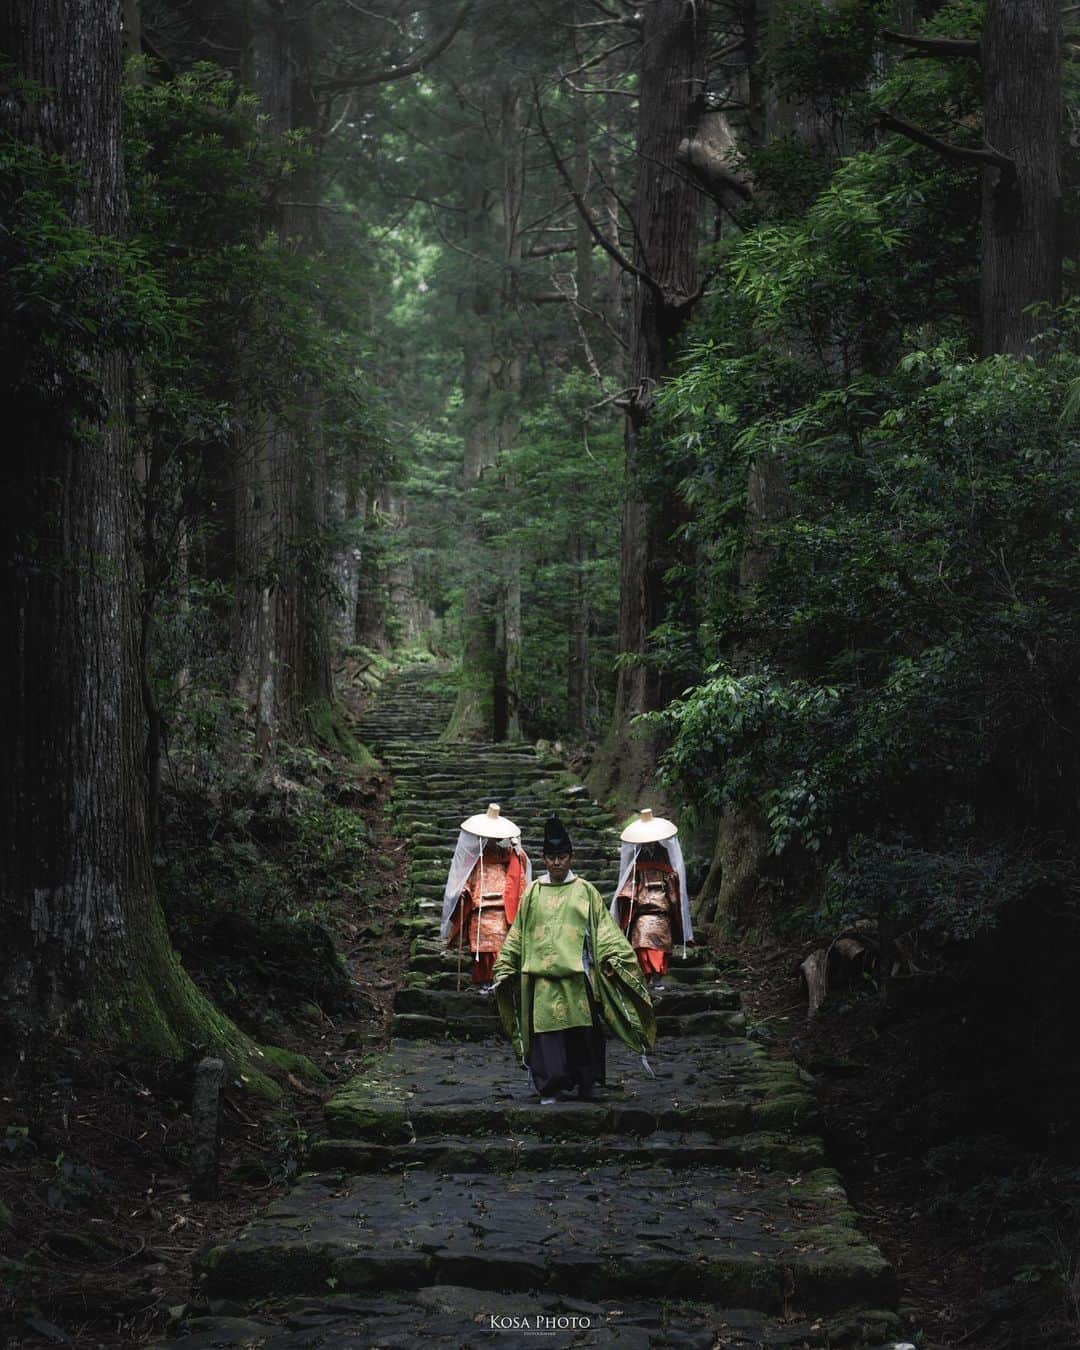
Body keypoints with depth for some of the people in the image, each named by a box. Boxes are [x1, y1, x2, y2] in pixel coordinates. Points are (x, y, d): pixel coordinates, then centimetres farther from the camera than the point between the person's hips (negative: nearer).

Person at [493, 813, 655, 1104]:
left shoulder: (585, 891, 7)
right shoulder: (533, 892, 10)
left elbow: (603, 927, 4)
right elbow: (517, 932, 15)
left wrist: (610, 959, -8)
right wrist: (506, 966, 13)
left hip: (578, 973, -1)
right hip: (542, 973, 1)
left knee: (583, 1029, 1)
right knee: (547, 1029, -4)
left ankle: (587, 1083, 14)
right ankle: (550, 1088, 0)